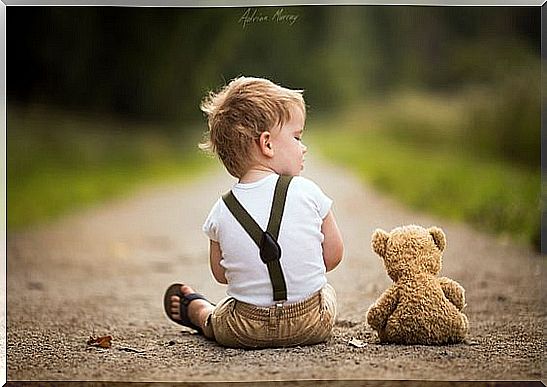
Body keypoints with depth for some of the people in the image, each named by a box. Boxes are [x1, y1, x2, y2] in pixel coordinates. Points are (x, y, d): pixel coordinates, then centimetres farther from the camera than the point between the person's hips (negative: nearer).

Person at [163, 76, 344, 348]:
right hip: (313, 326, 0)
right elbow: (333, 255, -1)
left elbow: (221, 274, 6)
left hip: (244, 333, 1)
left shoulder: (222, 211, -7)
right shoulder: (307, 192, -12)